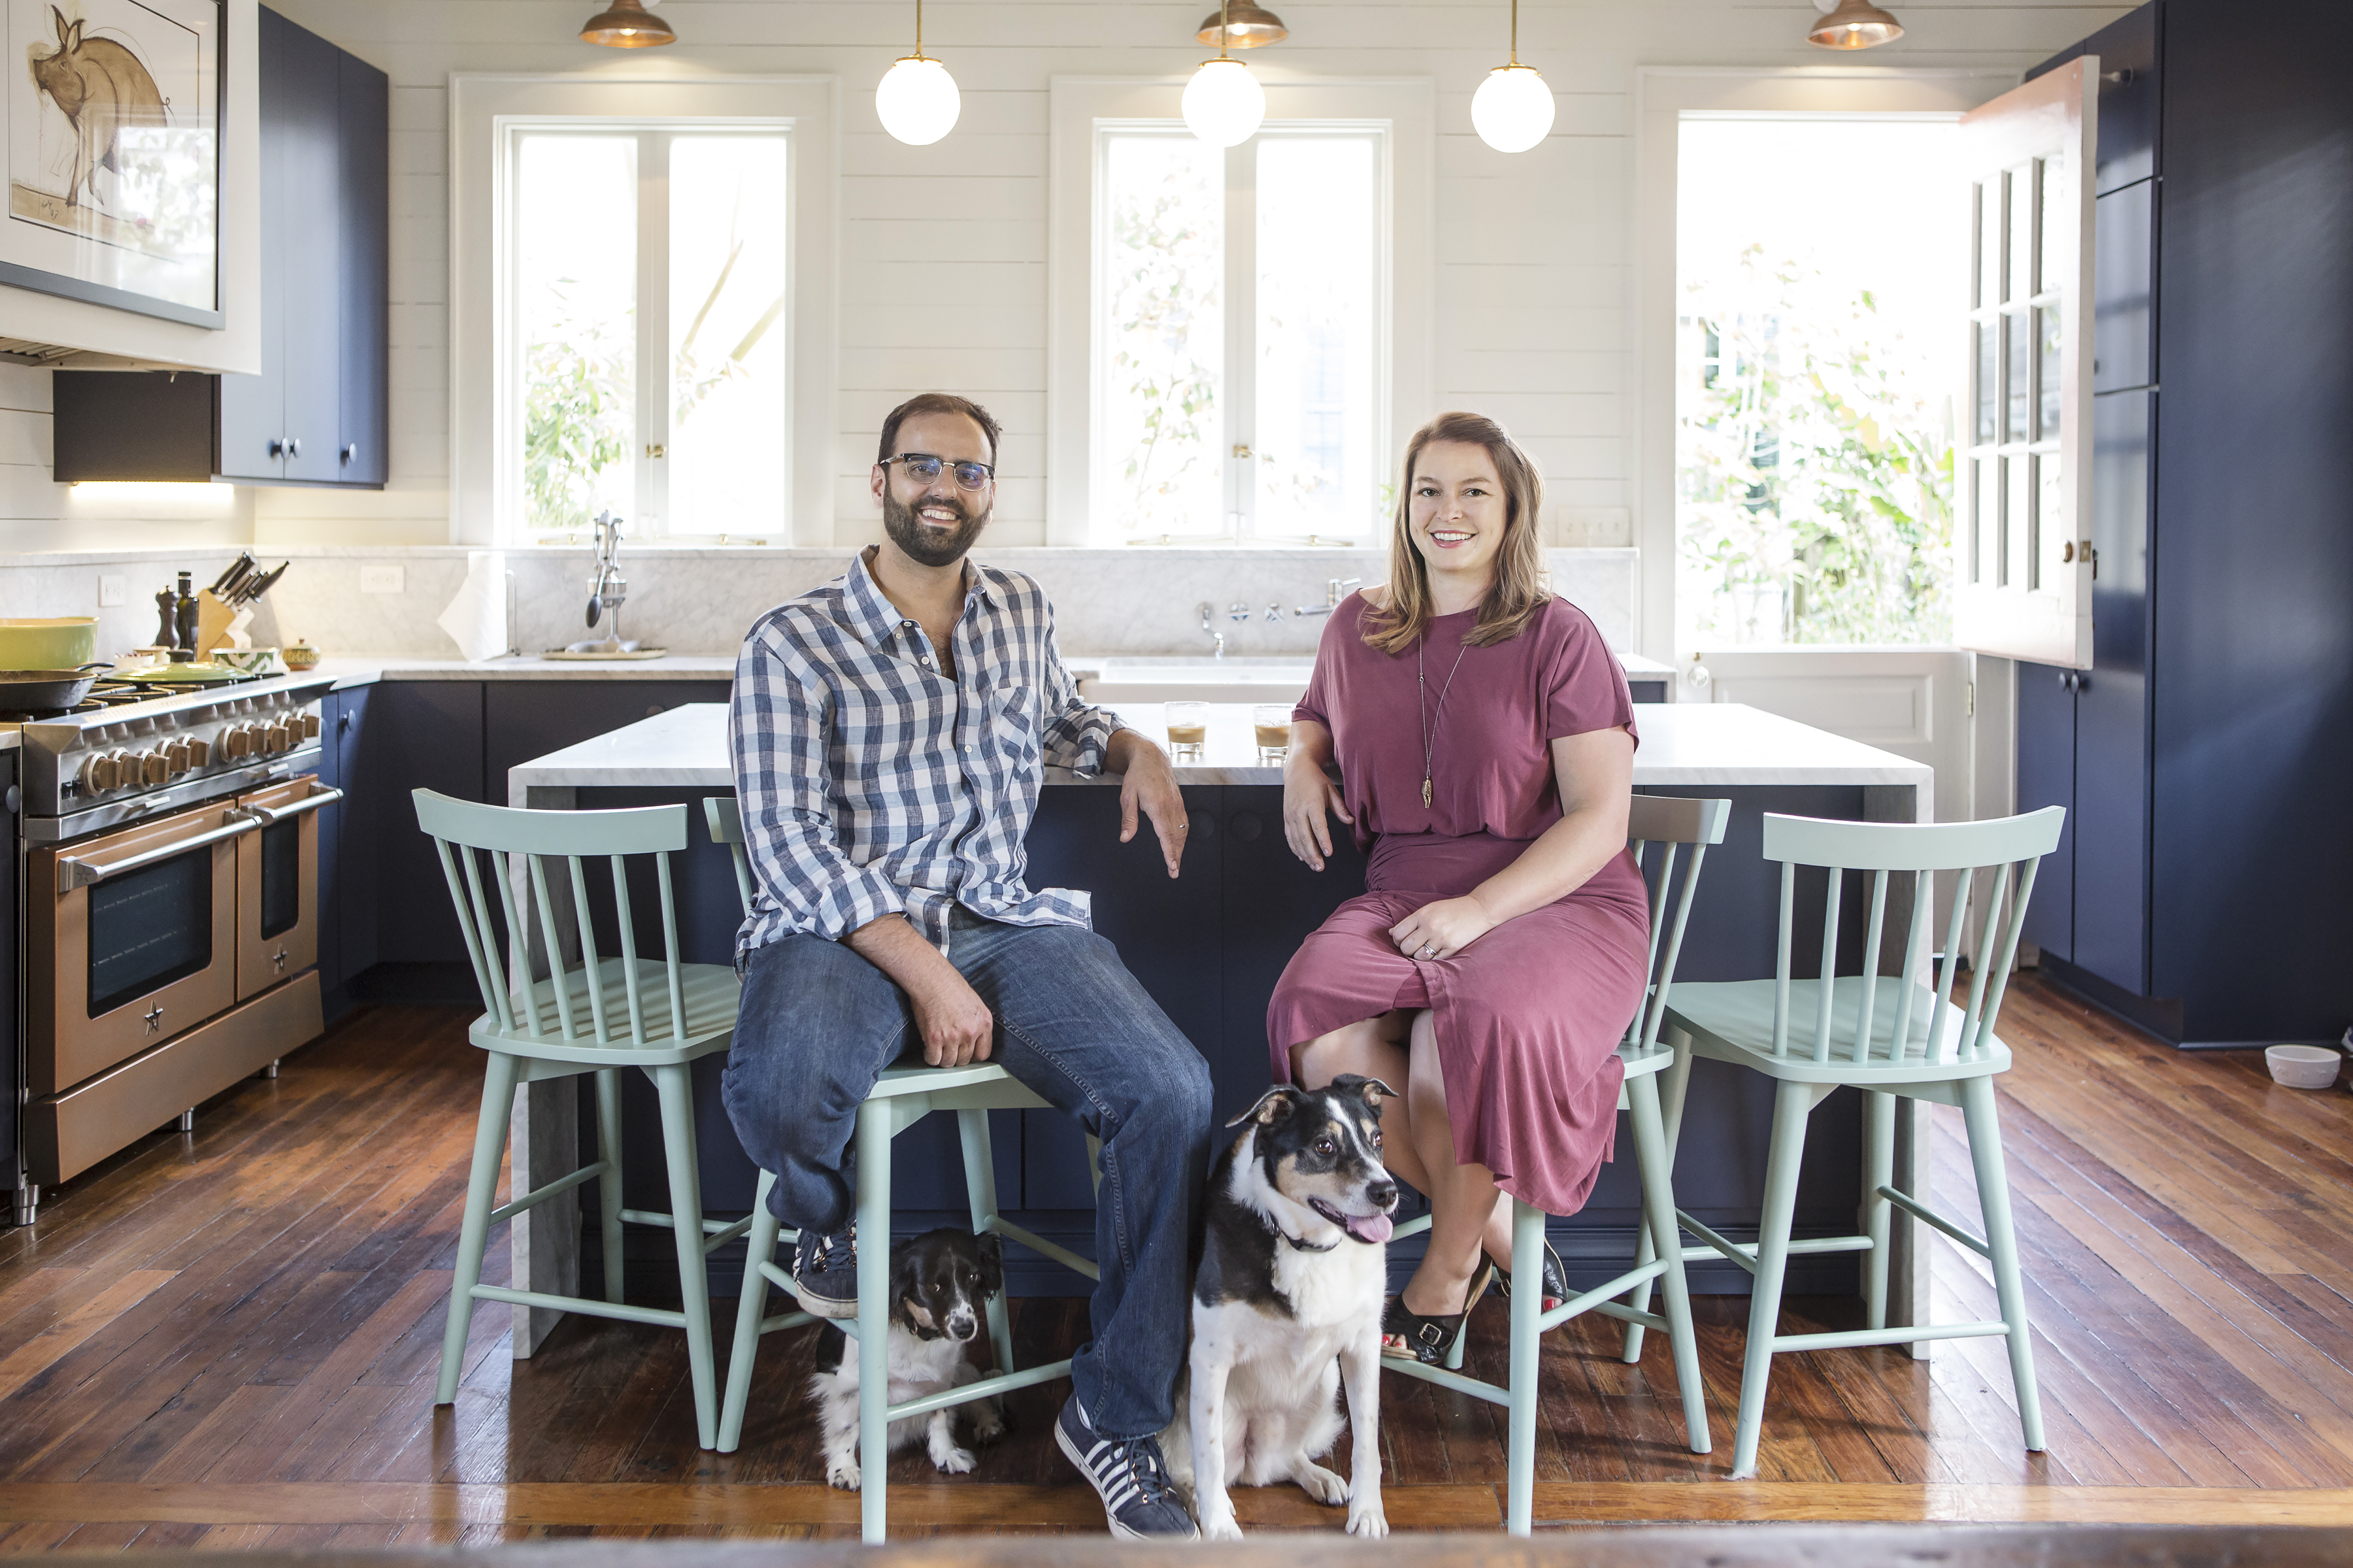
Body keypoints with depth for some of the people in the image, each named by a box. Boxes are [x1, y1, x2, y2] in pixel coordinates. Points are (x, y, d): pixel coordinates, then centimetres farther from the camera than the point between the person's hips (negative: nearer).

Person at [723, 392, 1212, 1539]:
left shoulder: (1021, 613, 15)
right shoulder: (791, 646, -2)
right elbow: (790, 840, -10)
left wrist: (1133, 750, 13)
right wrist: (925, 974, -20)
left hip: (1002, 921, 4)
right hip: (841, 928, -4)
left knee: (1172, 1094, -22)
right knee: (782, 1090, -38)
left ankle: (1115, 1413, -7)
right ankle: (825, 1218, 4)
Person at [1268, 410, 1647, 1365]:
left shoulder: (1558, 638, -2)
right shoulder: (1359, 628, 13)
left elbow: (1601, 820, -7)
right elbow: (1314, 716, 35)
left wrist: (1480, 908, -19)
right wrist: (1302, 764, 9)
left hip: (1555, 901, -4)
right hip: (1401, 897, 4)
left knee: (1475, 1023, -38)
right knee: (1316, 1022, -30)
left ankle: (1447, 1270, -11)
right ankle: (1495, 1226, -8)